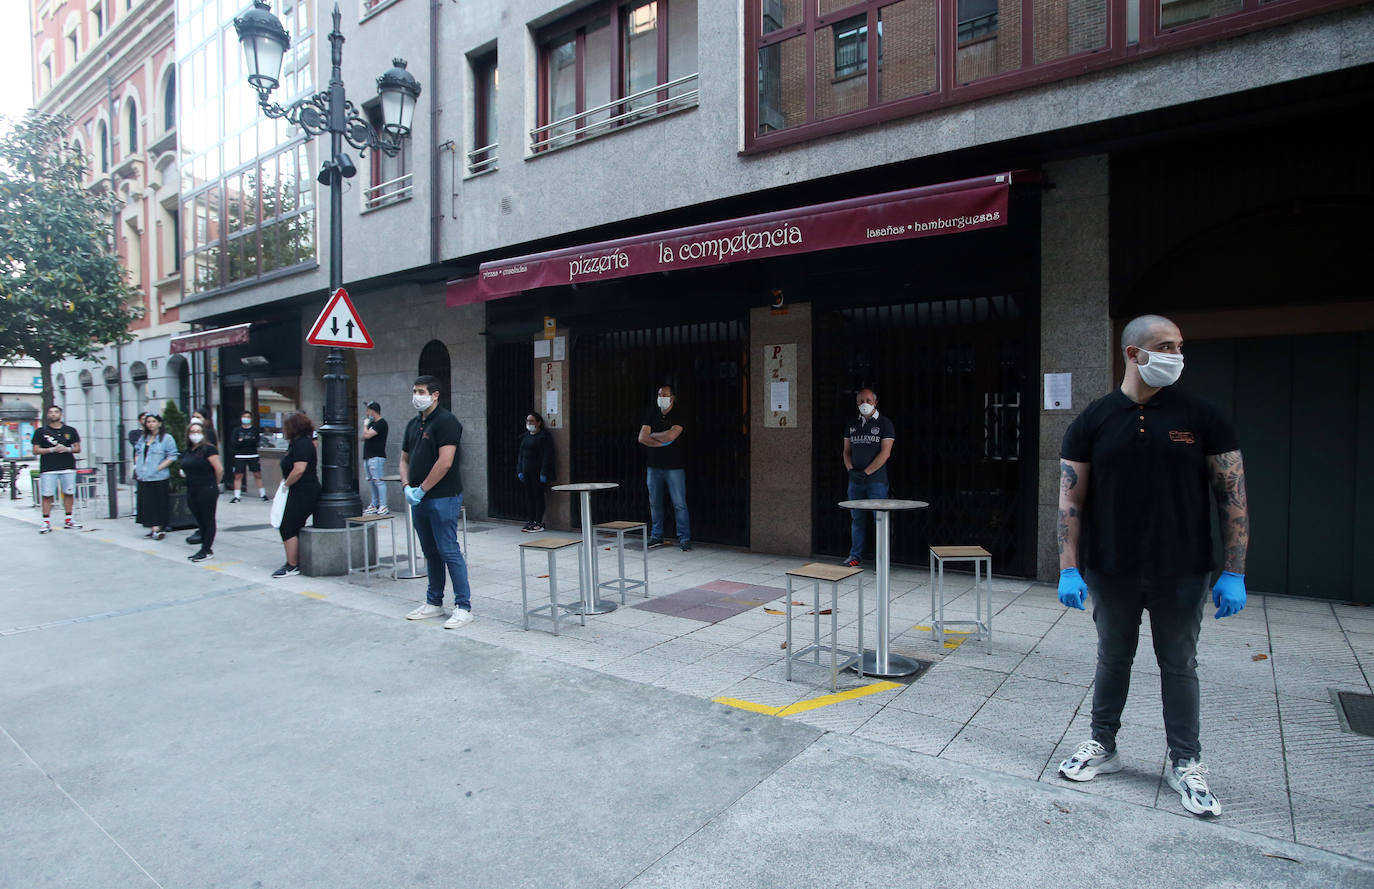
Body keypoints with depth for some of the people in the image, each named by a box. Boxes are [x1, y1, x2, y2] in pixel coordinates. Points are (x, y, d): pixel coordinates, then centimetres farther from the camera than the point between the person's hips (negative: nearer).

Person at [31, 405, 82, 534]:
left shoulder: (70, 431, 12)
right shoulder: (40, 431, 6)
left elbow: (78, 449, 12)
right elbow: (36, 451, 2)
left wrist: (67, 449, -8)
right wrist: (52, 449, -12)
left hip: (68, 467, 2)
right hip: (48, 469, -2)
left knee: (69, 493, 5)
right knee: (47, 495, -3)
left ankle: (69, 519, 13)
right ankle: (46, 522, 1)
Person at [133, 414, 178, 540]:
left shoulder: (167, 438, -4)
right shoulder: (143, 438, 16)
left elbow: (172, 457, -10)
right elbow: (137, 452, 25)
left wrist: (158, 468, -16)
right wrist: (136, 466, 9)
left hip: (159, 478, -6)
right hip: (143, 478, 6)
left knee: (158, 504, -2)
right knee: (146, 503, 5)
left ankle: (157, 528, 2)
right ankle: (153, 528, 11)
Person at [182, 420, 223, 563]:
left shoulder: (208, 449, -10)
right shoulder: (186, 452, 13)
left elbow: (219, 469, -13)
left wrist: (213, 484, -2)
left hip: (207, 491, -8)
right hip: (191, 491, 8)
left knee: (208, 520, -1)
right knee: (200, 521, 12)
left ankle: (207, 550, 3)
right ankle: (204, 548, 18)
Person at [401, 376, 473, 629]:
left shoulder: (446, 421, -11)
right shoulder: (413, 425, 16)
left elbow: (445, 462, -19)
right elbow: (404, 459, 20)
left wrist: (421, 489, -14)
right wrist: (407, 487, 2)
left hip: (442, 498, -8)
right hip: (418, 499, 8)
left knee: (449, 551, -7)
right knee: (431, 553, 15)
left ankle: (463, 607, -1)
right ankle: (434, 603, 25)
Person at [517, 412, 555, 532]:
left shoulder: (544, 436, -8)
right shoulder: (525, 436, 15)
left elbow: (547, 456, -13)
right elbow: (520, 454, 19)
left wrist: (544, 473, -18)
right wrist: (519, 470, 10)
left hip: (537, 472, -7)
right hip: (526, 471, 7)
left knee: (538, 495, -3)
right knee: (529, 496, 9)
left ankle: (539, 523, 3)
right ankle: (532, 521, 16)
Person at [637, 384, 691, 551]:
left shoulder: (679, 415, -5)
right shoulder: (652, 414, 10)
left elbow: (671, 435, -21)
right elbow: (642, 438, 0)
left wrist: (653, 435, -4)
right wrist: (662, 442, -11)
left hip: (674, 467, -5)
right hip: (654, 466, 5)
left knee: (679, 504, -5)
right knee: (654, 503, 10)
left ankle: (684, 538, 2)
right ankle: (656, 537, 21)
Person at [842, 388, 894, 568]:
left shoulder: (884, 423, -2)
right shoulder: (852, 425, 13)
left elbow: (885, 452, -9)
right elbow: (847, 451, 14)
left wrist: (866, 472, -14)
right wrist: (851, 469, -4)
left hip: (876, 480, -4)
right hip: (855, 480, 5)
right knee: (857, 519, 9)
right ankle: (856, 556, 18)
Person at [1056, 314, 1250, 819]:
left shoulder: (1202, 418, -3)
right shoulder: (1093, 422, -3)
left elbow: (1232, 496, -2)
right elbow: (1071, 499, -3)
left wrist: (1234, 573, -7)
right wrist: (1069, 569, -8)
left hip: (1181, 573, 0)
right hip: (1111, 570, 1)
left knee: (1179, 666, 11)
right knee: (1112, 659, 15)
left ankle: (1186, 764, 27)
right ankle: (1103, 747, 31)